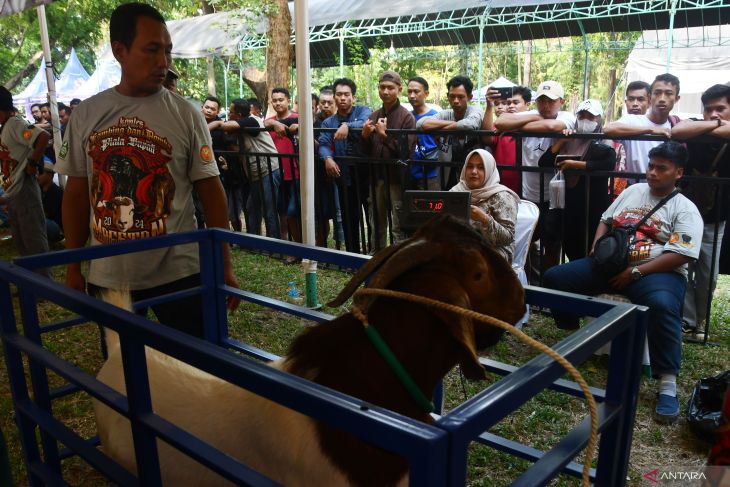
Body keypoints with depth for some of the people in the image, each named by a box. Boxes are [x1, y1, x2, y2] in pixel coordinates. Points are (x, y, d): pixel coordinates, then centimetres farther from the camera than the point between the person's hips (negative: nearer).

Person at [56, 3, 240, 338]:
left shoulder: (185, 114, -5)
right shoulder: (85, 115, 2)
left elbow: (210, 189, -4)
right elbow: (76, 192, 8)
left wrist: (225, 265, -6)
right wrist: (73, 267, 8)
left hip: (178, 273, -2)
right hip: (107, 276, 3)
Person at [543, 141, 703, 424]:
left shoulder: (685, 209, -1)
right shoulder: (633, 190, 16)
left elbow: (679, 255, -12)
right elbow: (606, 220, 23)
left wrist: (635, 272, -20)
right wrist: (597, 246, 1)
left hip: (657, 271, -5)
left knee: (663, 305, -40)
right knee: (554, 277, -9)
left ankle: (668, 384, -30)